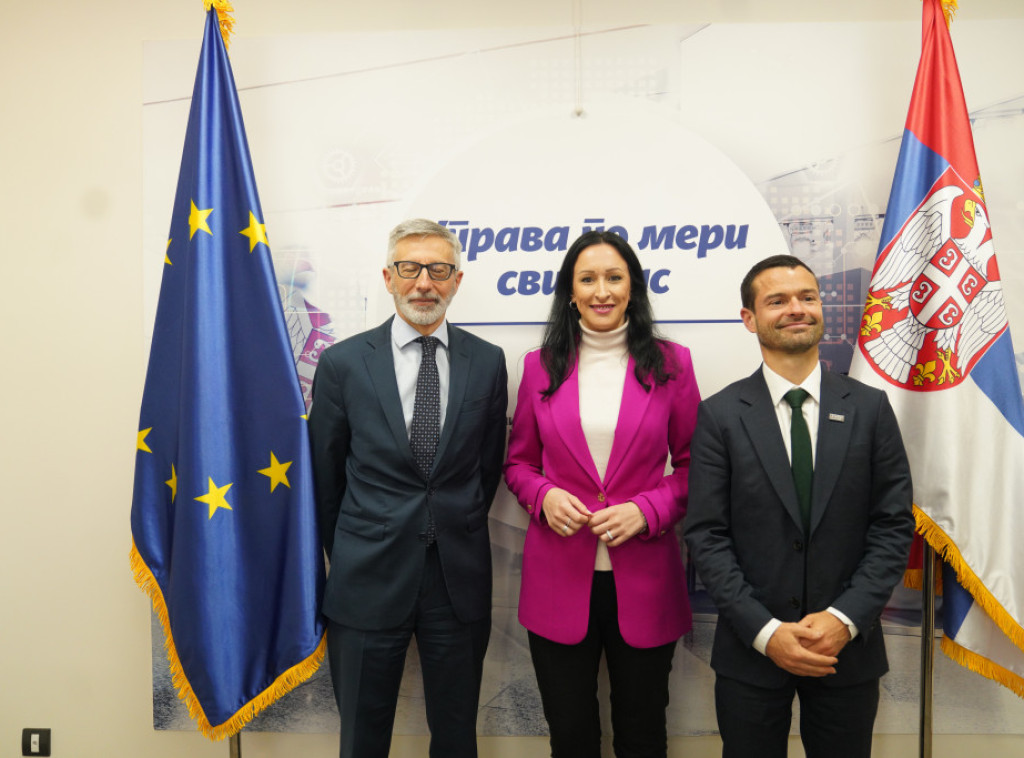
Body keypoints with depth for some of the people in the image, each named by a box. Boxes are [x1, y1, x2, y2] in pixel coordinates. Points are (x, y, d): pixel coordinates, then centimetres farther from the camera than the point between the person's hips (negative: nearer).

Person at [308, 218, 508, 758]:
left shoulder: (487, 362, 0)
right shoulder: (343, 363, -4)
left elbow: (488, 467, 9)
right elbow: (323, 477, 4)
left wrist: (457, 535, 10)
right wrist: (346, 557, 10)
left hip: (459, 579, 1)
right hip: (368, 579, -1)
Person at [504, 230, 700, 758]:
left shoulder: (670, 364, 0)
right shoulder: (541, 366, 3)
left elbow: (693, 465, 3)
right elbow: (518, 462, 10)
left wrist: (647, 510, -13)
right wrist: (544, 496, -11)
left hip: (642, 580, 0)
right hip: (559, 580, 1)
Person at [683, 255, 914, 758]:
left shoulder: (869, 409, 1)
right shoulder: (720, 415, -5)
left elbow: (895, 526, -1)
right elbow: (706, 535, -7)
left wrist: (845, 618, -11)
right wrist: (765, 631, -14)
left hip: (849, 648, 1)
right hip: (750, 651, -1)